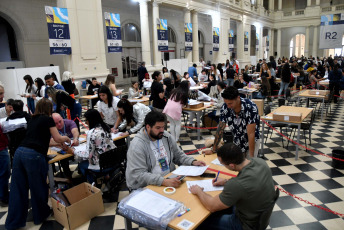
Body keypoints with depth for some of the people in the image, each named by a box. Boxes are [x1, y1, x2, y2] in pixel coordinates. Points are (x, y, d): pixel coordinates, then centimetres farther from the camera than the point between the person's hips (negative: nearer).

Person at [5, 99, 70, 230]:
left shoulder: (32, 120, 23)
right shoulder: (48, 119, 4)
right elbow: (58, 138, 6)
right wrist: (67, 138, 27)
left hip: (19, 152, 6)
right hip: (34, 155, -6)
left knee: (18, 189, 11)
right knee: (38, 187, 11)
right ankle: (41, 215, 28)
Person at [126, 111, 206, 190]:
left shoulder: (166, 136, 4)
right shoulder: (137, 145, -16)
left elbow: (178, 155, 16)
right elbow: (139, 174, -23)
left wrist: (193, 162, -2)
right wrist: (164, 181, -33)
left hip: (169, 179, 6)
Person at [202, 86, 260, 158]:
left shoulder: (251, 108, -30)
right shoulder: (225, 107, -18)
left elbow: (251, 134, -29)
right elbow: (220, 129, -8)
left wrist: (251, 157, -29)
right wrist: (213, 149, -4)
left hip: (252, 141, -3)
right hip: (237, 141, 3)